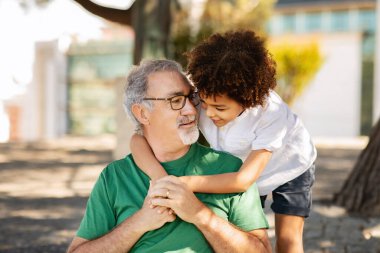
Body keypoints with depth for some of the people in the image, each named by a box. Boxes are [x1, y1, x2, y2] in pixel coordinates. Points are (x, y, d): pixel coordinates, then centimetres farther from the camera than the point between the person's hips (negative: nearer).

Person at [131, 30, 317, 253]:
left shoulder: (272, 112, -42)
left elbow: (246, 178, -46)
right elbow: (139, 138, -38)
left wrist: (185, 183, -56)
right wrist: (161, 179, -57)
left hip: (290, 167, -3)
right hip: (243, 170, 3)